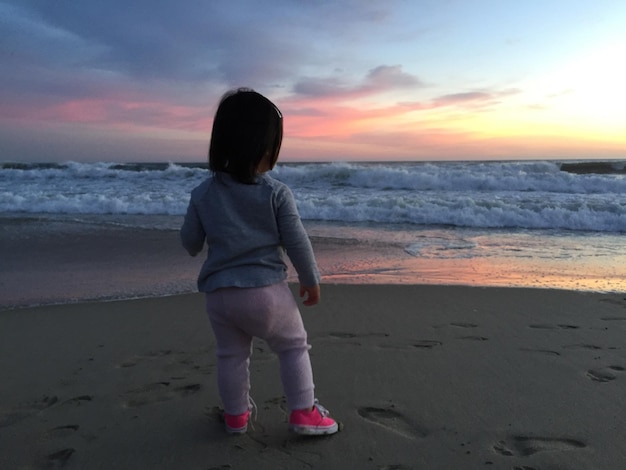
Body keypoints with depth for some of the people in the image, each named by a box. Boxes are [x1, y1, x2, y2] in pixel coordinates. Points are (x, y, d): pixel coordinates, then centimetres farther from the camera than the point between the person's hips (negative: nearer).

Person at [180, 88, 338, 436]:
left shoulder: (203, 194, 1)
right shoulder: (277, 193, -9)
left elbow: (190, 242, 8)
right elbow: (297, 242, -8)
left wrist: (198, 248, 32)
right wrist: (311, 280, 6)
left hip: (219, 292, 3)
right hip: (266, 289, -3)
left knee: (231, 354, 20)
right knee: (294, 346, 15)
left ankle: (236, 414, 32)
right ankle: (304, 412, 16)